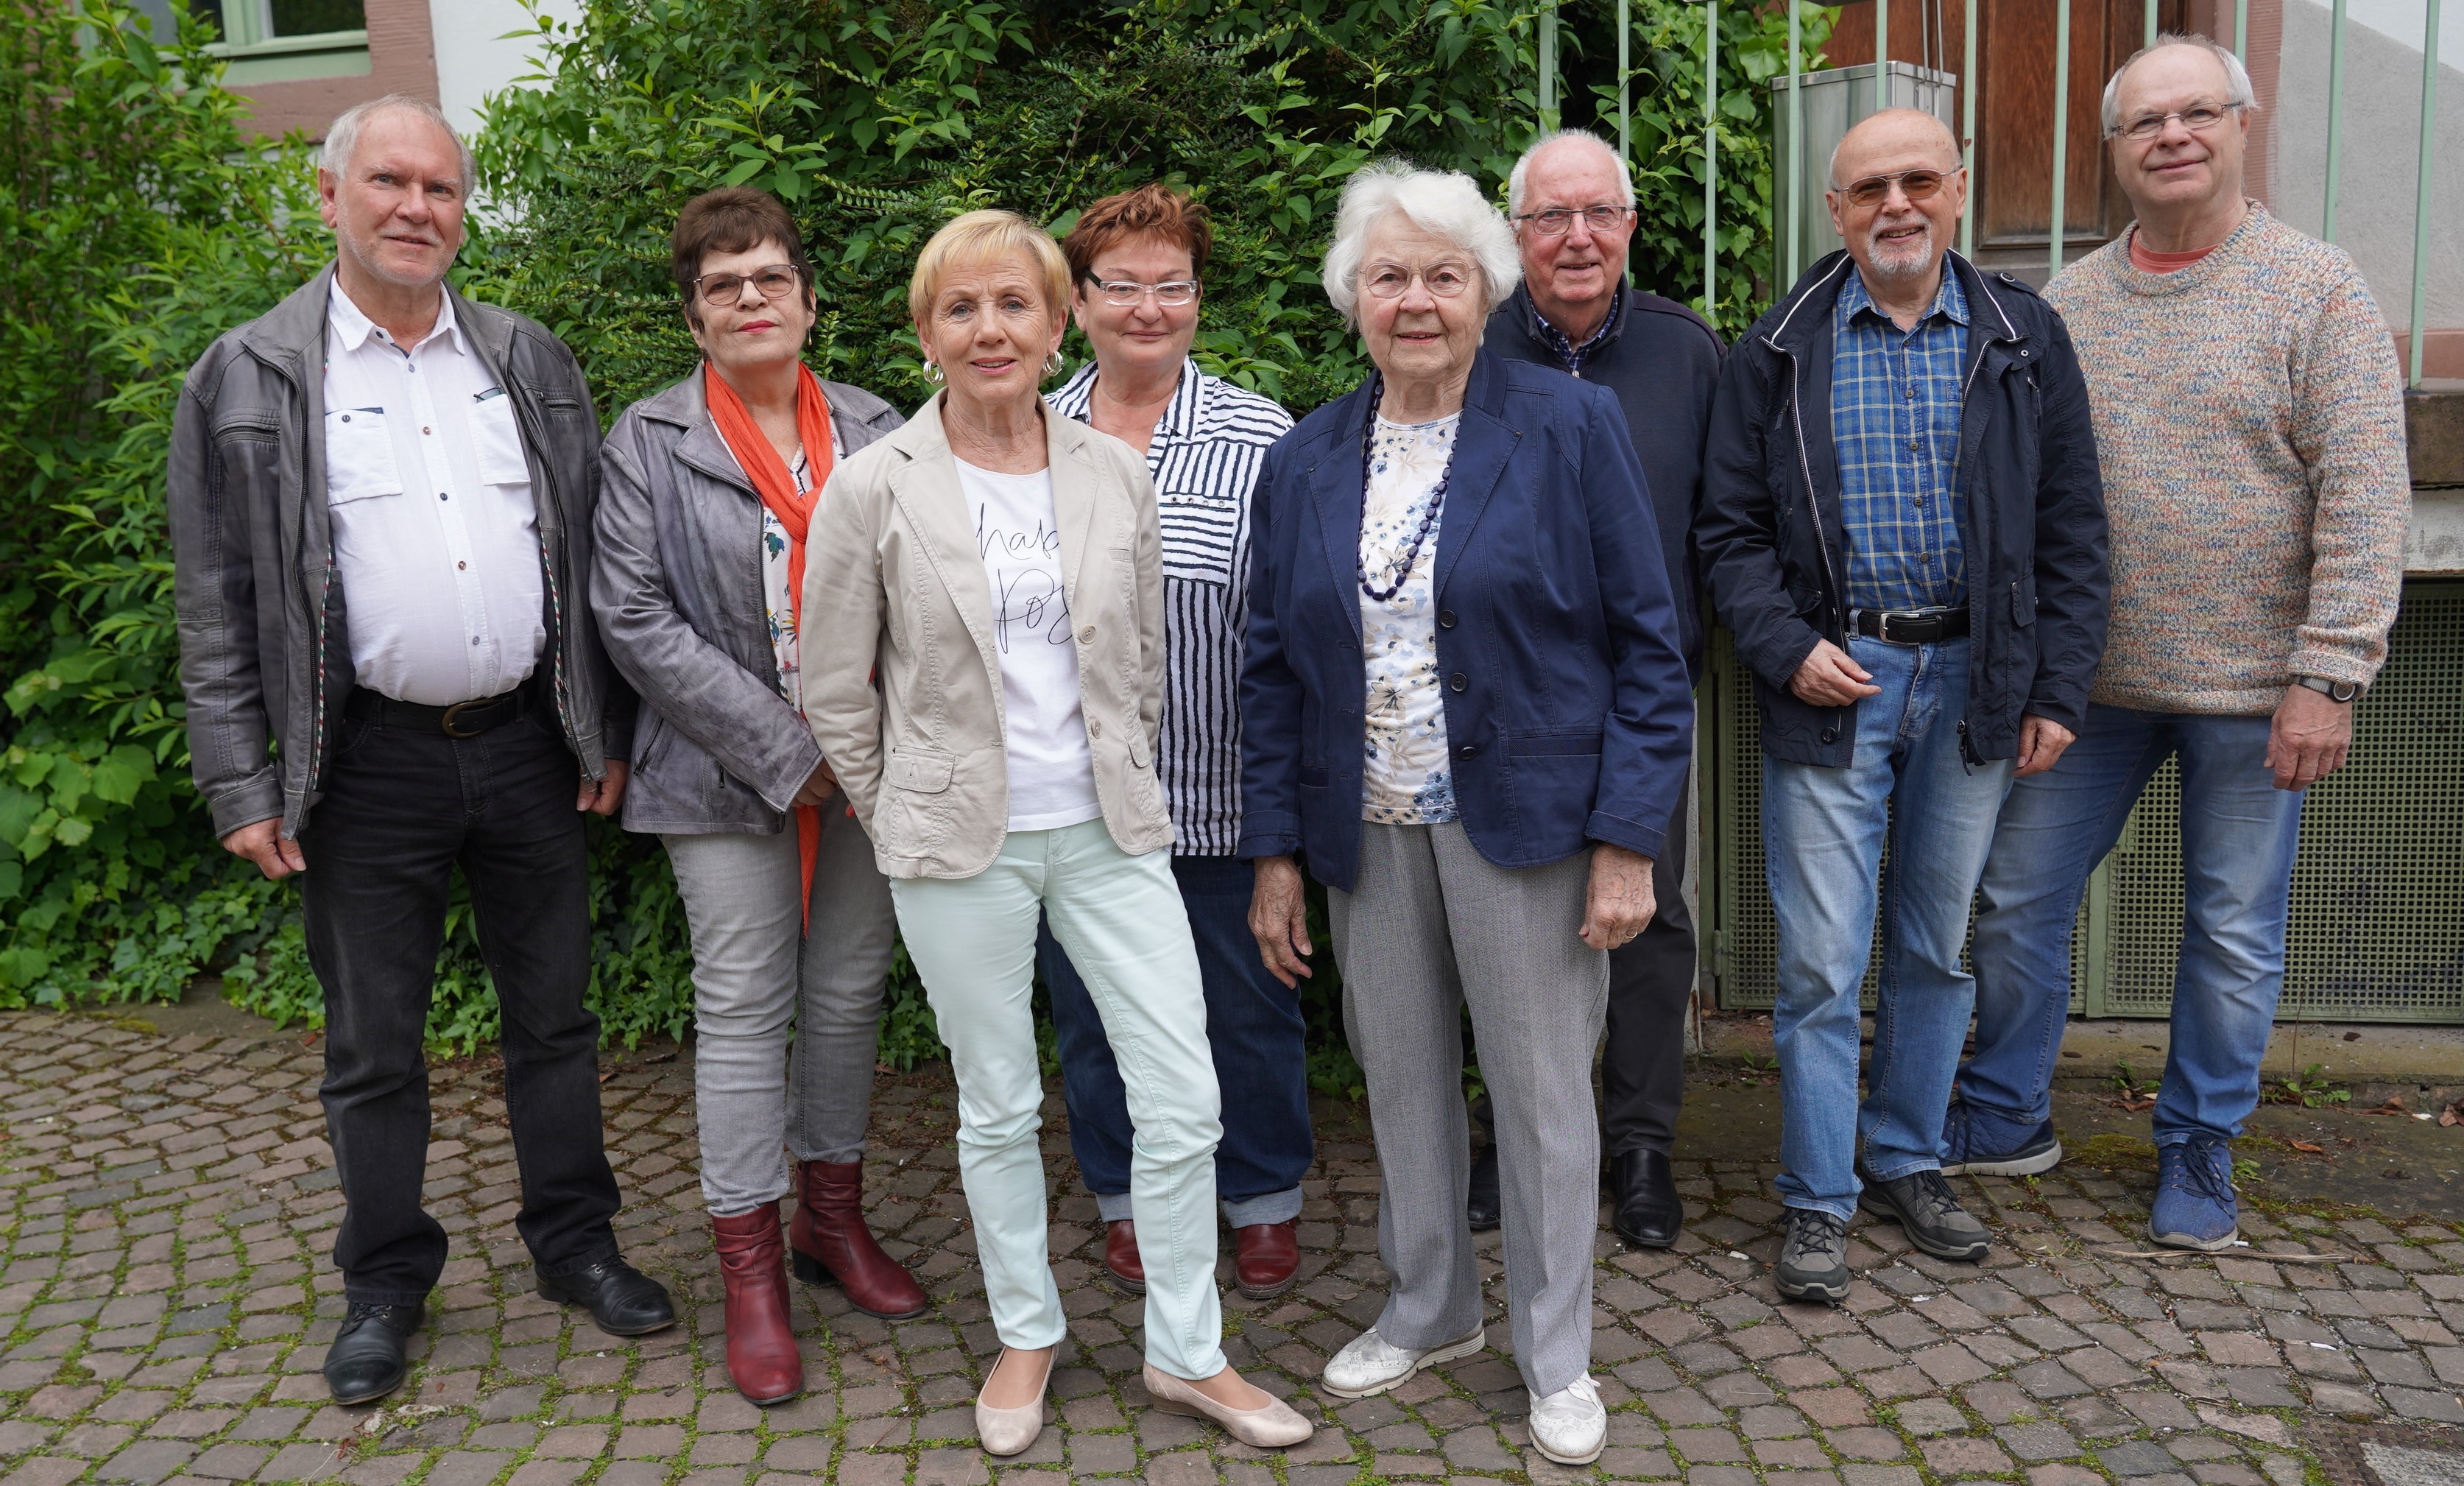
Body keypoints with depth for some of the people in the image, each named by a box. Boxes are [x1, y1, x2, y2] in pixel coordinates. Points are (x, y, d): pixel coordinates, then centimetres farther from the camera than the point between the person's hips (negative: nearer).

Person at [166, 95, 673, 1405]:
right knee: (372, 1048, 11)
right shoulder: (245, 380, -2)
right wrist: (242, 786, -7)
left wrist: (607, 733, 5)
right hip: (367, 763, -2)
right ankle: (386, 1282, 29)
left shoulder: (531, 362, 6)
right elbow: (216, 606, -2)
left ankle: (574, 1240, 31)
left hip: (527, 745, 2)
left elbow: (589, 560, 8)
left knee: (552, 1016, 14)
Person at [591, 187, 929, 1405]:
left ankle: (834, 1215, 30)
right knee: (744, 1009, 2)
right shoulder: (648, 443, -1)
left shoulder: (876, 434, 6)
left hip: (866, 768, 3)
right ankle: (750, 1270, 14)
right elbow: (635, 620, -9)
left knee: (850, 995, 12)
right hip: (729, 777, -3)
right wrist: (787, 748, -14)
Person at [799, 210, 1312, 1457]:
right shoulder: (873, 489, -6)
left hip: (1108, 831, 3)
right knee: (998, 1109, 12)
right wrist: (907, 823, 6)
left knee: (1183, 1101, 2)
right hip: (959, 847, -2)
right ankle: (1026, 1334, 34)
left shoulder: (1116, 475, 2)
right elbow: (835, 693, 1)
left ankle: (1187, 1353, 22)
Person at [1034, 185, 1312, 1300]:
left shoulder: (1260, 440, -4)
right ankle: (1128, 1198, 36)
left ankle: (1265, 1200, 33)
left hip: (1220, 795, -2)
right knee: (1093, 1009, 15)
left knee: (1246, 1008, 11)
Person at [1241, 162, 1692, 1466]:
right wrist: (1275, 853, 4)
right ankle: (1429, 1311, 36)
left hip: (1523, 820, -3)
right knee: (1401, 1084, 14)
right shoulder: (1305, 461, 6)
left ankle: (1558, 1360, 25)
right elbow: (1273, 667, 9)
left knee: (1543, 1091, 6)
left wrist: (1628, 842, -11)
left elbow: (1646, 646, -5)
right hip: (1367, 832, 4)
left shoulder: (1572, 428, -5)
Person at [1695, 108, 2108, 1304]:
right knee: (1821, 961, -1)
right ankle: (1817, 1201, 13)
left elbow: (2070, 528, 6)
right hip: (1830, 679, -2)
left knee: (1938, 945, 13)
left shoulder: (2025, 339, 6)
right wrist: (1787, 648, -12)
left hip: (1972, 680, 2)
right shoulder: (1780, 352, 2)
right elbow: (1730, 528, 2)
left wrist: (2058, 690, 1)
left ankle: (1906, 1159, 31)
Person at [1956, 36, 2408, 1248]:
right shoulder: (2064, 305, 5)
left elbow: (2365, 493, -10)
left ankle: (2199, 1149, 28)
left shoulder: (2316, 289, -5)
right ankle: (2005, 1116, 28)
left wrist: (2327, 675, -16)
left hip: (2251, 685, -3)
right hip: (2090, 678, 3)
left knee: (2235, 935, 9)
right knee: (2017, 901, 9)